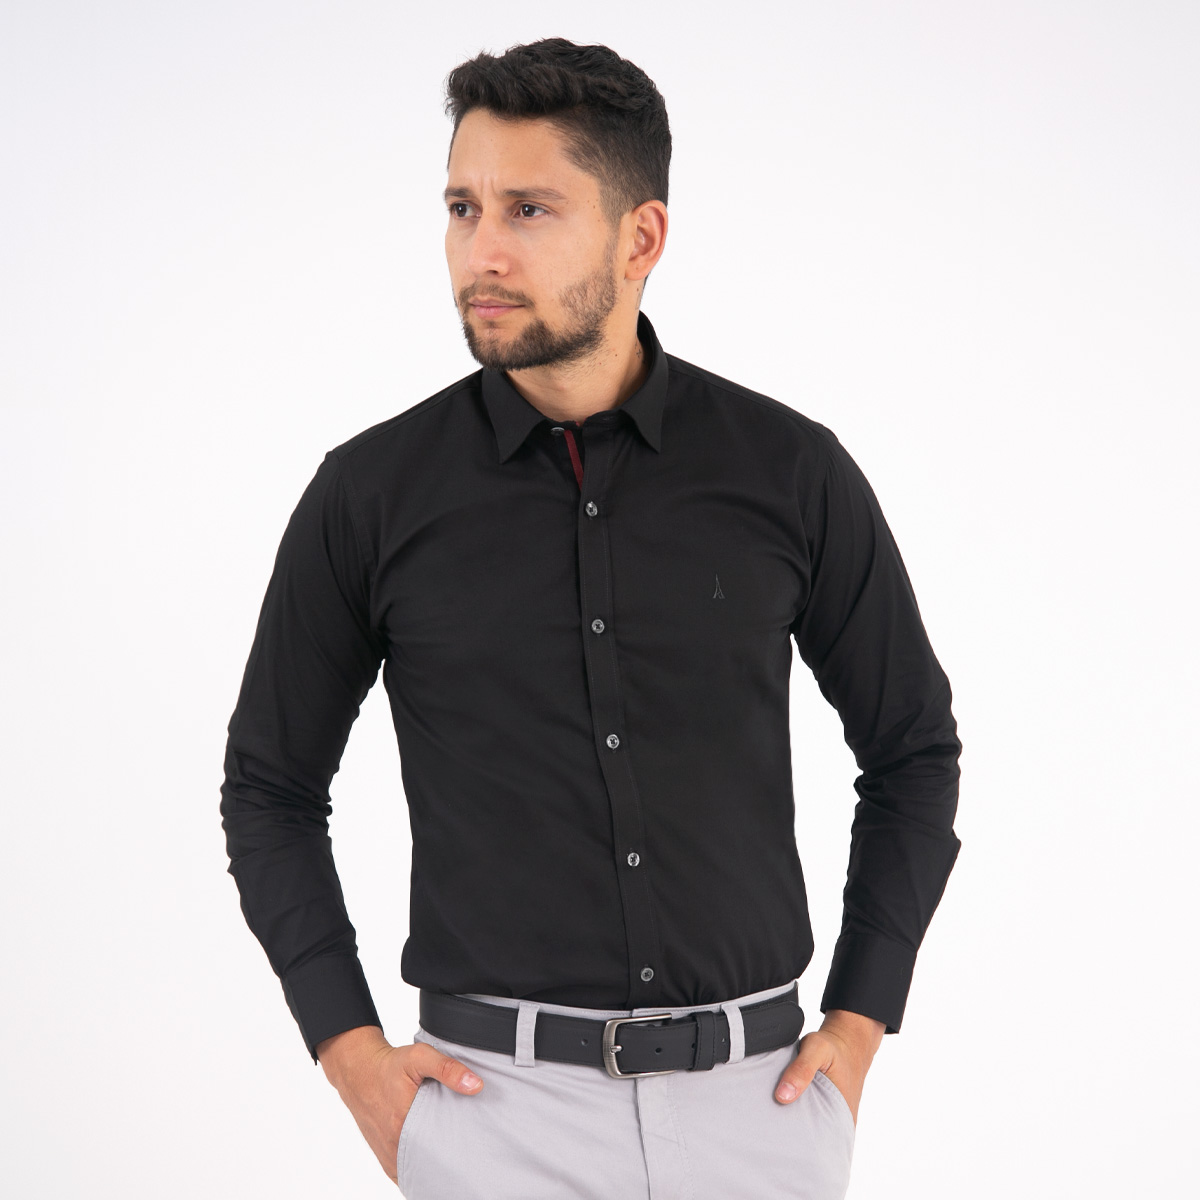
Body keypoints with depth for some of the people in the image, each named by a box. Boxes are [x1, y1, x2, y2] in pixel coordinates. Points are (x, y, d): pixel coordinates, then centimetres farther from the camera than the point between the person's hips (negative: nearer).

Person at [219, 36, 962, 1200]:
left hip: (755, 1096, 1)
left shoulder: (791, 472, -2)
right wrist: (349, 1049, 0)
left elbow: (912, 751, 10)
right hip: (497, 1102, 0)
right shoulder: (371, 493, -3)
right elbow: (271, 785, 8)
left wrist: (857, 1026, 4)